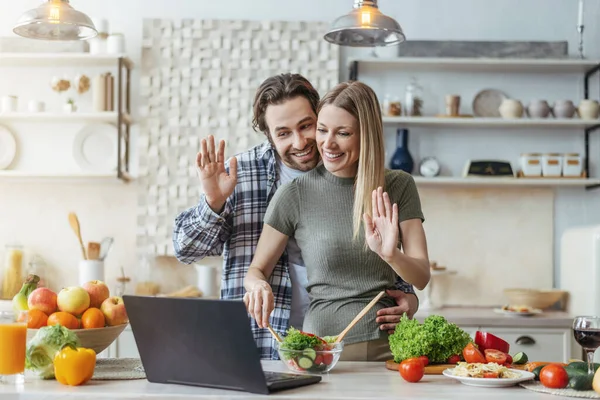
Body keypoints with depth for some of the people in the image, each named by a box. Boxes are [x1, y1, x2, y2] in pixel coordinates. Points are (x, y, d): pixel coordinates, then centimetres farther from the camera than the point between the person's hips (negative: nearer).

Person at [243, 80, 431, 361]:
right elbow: (256, 270, 7)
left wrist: (390, 255, -19)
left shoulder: (398, 187, 5)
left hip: (388, 346, 1)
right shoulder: (296, 194, 0)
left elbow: (422, 277, 1)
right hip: (323, 346, -1)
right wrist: (258, 285, -15)